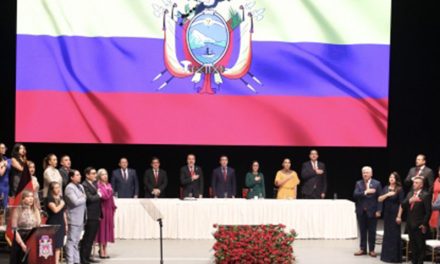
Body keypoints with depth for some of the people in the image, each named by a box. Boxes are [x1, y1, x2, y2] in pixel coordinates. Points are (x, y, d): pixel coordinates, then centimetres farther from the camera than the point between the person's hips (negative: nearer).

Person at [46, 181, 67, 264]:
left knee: (59, 245, 7)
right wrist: (62, 203, -7)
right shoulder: (49, 199, -8)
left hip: (61, 224, 7)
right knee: (53, 245, -8)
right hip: (52, 224, -7)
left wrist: (66, 224, 17)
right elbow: (55, 209, -22)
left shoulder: (61, 198, 14)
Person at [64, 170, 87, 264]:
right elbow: (76, 202, -21)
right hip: (73, 219, -8)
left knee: (76, 241, 14)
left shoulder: (80, 186, 15)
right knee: (71, 241, -5)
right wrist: (84, 198, -5)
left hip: (81, 219, 9)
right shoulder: (69, 188, -13)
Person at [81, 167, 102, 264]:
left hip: (96, 216, 9)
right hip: (90, 216, -9)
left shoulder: (94, 184, 16)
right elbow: (90, 198, -22)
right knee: (87, 237, -4)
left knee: (92, 237, 13)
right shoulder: (84, 185, -12)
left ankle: (87, 256, 20)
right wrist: (98, 195, -4)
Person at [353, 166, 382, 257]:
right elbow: (355, 195, -8)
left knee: (372, 232, 3)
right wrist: (365, 192, -21)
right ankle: (363, 249, 15)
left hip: (372, 211, -2)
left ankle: (372, 250, 11)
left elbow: (379, 198, -3)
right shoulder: (358, 183, 6)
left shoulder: (377, 184, 0)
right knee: (362, 231, 8)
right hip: (361, 211, 2)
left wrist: (378, 211, -10)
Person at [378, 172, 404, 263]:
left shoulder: (399, 190, -5)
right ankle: (386, 255, 19)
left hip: (395, 214, -5)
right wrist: (387, 194, -15)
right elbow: (380, 199, 3)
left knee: (395, 234, -2)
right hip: (386, 214, 5)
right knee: (387, 234, 10)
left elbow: (401, 204, -8)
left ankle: (395, 257, 4)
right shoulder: (386, 188, 10)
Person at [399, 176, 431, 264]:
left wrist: (424, 224, -15)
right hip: (410, 224, 7)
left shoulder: (426, 195, -10)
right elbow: (403, 205, 3)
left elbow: (428, 211, -12)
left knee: (421, 246, 2)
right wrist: (409, 200, -17)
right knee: (413, 245, 13)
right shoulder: (410, 194, 12)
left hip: (420, 225, -7)